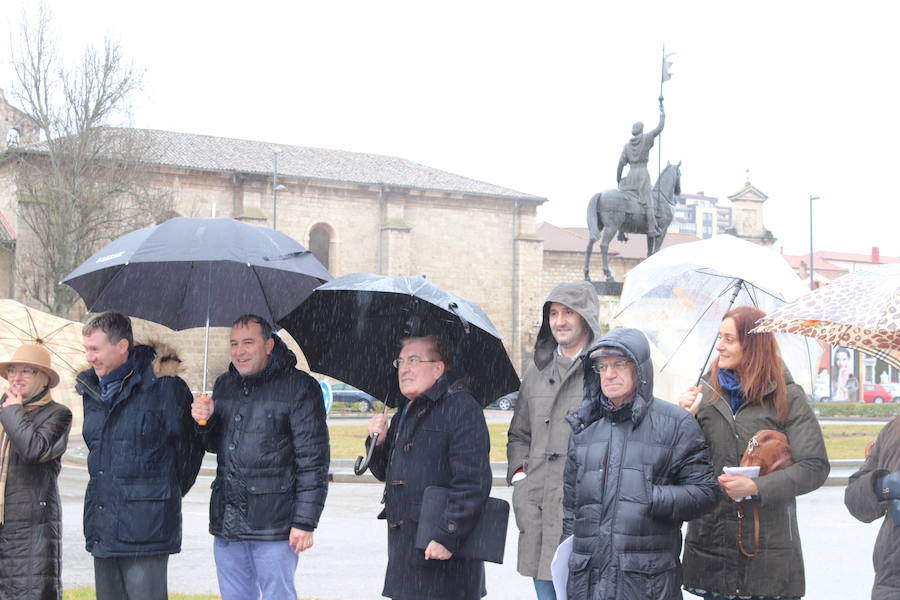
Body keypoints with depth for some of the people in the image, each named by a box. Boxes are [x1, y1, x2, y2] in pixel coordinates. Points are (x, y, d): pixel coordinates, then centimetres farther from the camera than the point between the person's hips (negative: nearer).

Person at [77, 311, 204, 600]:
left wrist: (168, 493, 11)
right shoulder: (91, 388, 11)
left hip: (145, 527, -7)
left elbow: (189, 446, 0)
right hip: (102, 527, 7)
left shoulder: (164, 387, -9)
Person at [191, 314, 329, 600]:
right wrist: (205, 422, 1)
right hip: (226, 521, 6)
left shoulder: (299, 387, -6)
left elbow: (313, 460, -9)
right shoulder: (224, 384, 13)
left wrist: (305, 522, -14)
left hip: (273, 522, -6)